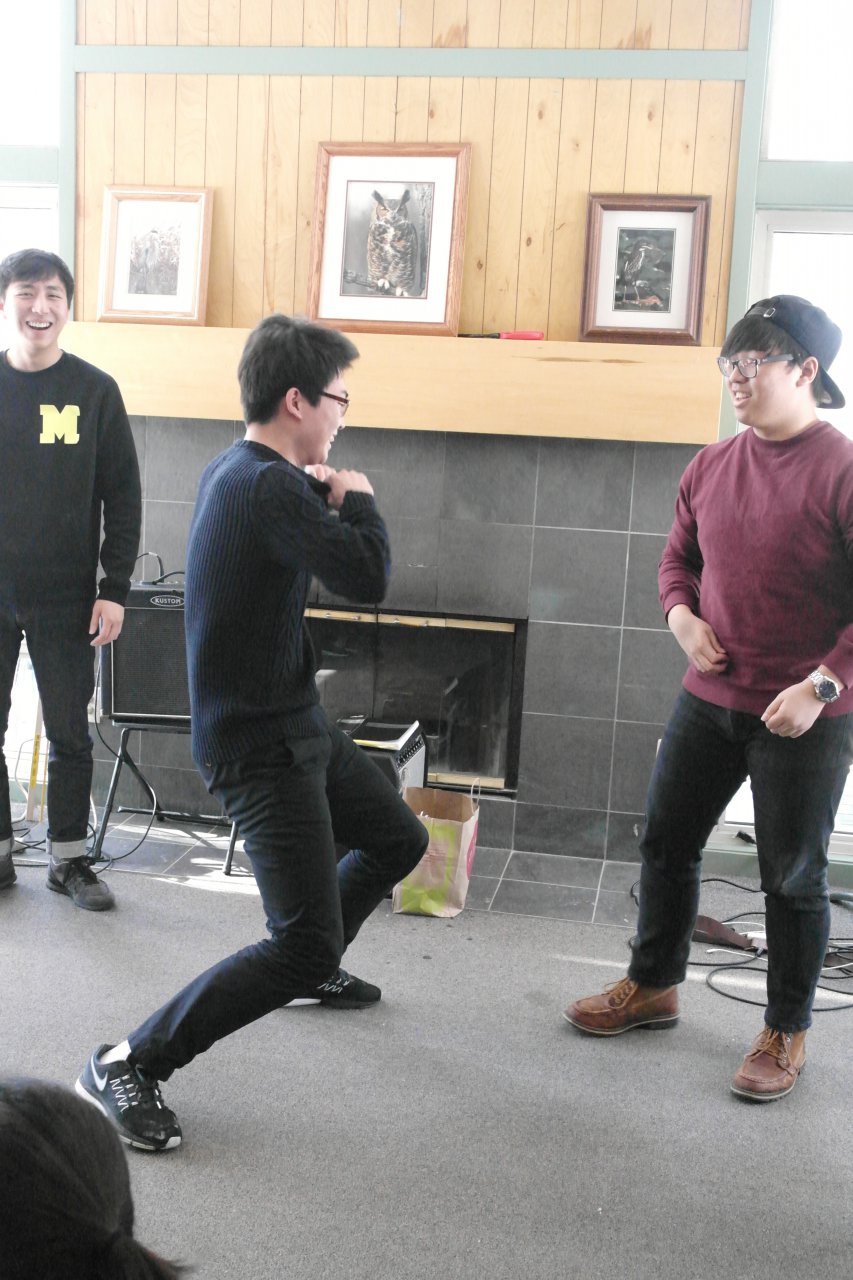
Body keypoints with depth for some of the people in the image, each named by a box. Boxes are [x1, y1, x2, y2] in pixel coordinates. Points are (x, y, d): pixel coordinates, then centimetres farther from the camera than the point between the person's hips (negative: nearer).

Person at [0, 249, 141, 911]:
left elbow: (124, 499, 1)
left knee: (70, 733, 7)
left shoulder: (96, 391, 0)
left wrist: (115, 589, -4)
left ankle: (69, 857, 21)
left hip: (66, 599, -1)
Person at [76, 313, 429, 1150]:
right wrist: (357, 500, -8)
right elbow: (367, 579, -27)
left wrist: (320, 500, 5)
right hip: (261, 749, -11)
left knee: (399, 839, 25)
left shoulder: (234, 473, 9)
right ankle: (127, 1065, -1)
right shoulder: (269, 487, -24)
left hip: (295, 726, 11)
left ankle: (313, 968, 47)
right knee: (303, 947, -12)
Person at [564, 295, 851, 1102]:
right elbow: (679, 557, 18)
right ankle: (652, 986, 36)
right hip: (710, 699, 6)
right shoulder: (710, 468, 5)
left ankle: (786, 1033, 26)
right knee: (666, 843, 15)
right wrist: (681, 614, -2)